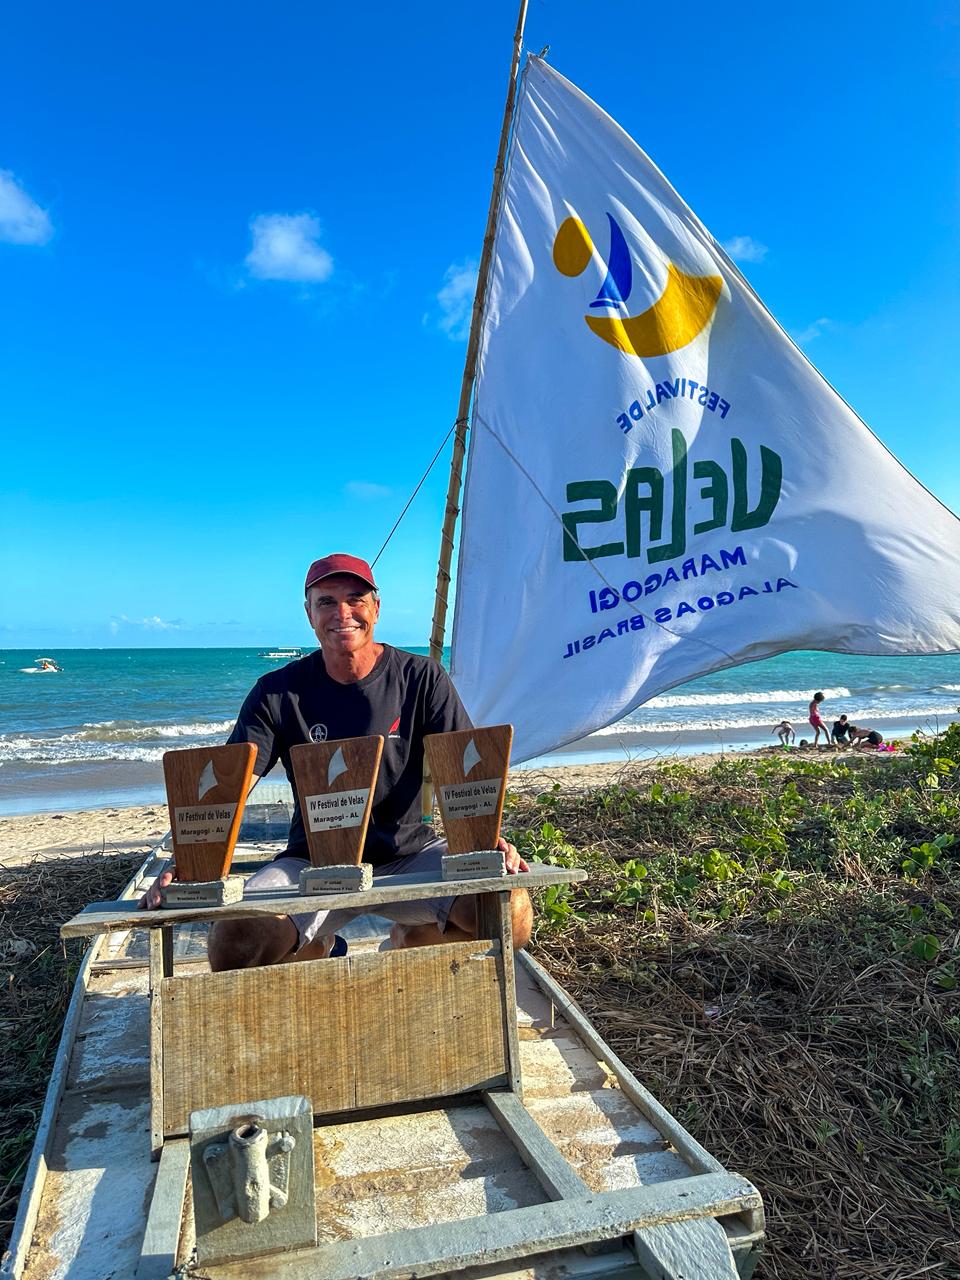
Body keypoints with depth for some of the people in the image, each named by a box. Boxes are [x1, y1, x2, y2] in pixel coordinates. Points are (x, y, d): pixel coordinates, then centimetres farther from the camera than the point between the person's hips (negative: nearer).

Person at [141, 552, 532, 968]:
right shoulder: (277, 692, -3)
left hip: (410, 854, 0)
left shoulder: (422, 679, -3)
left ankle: (408, 940, 12)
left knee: (513, 912, -23)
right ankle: (315, 948, 13)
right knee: (232, 946, -27)